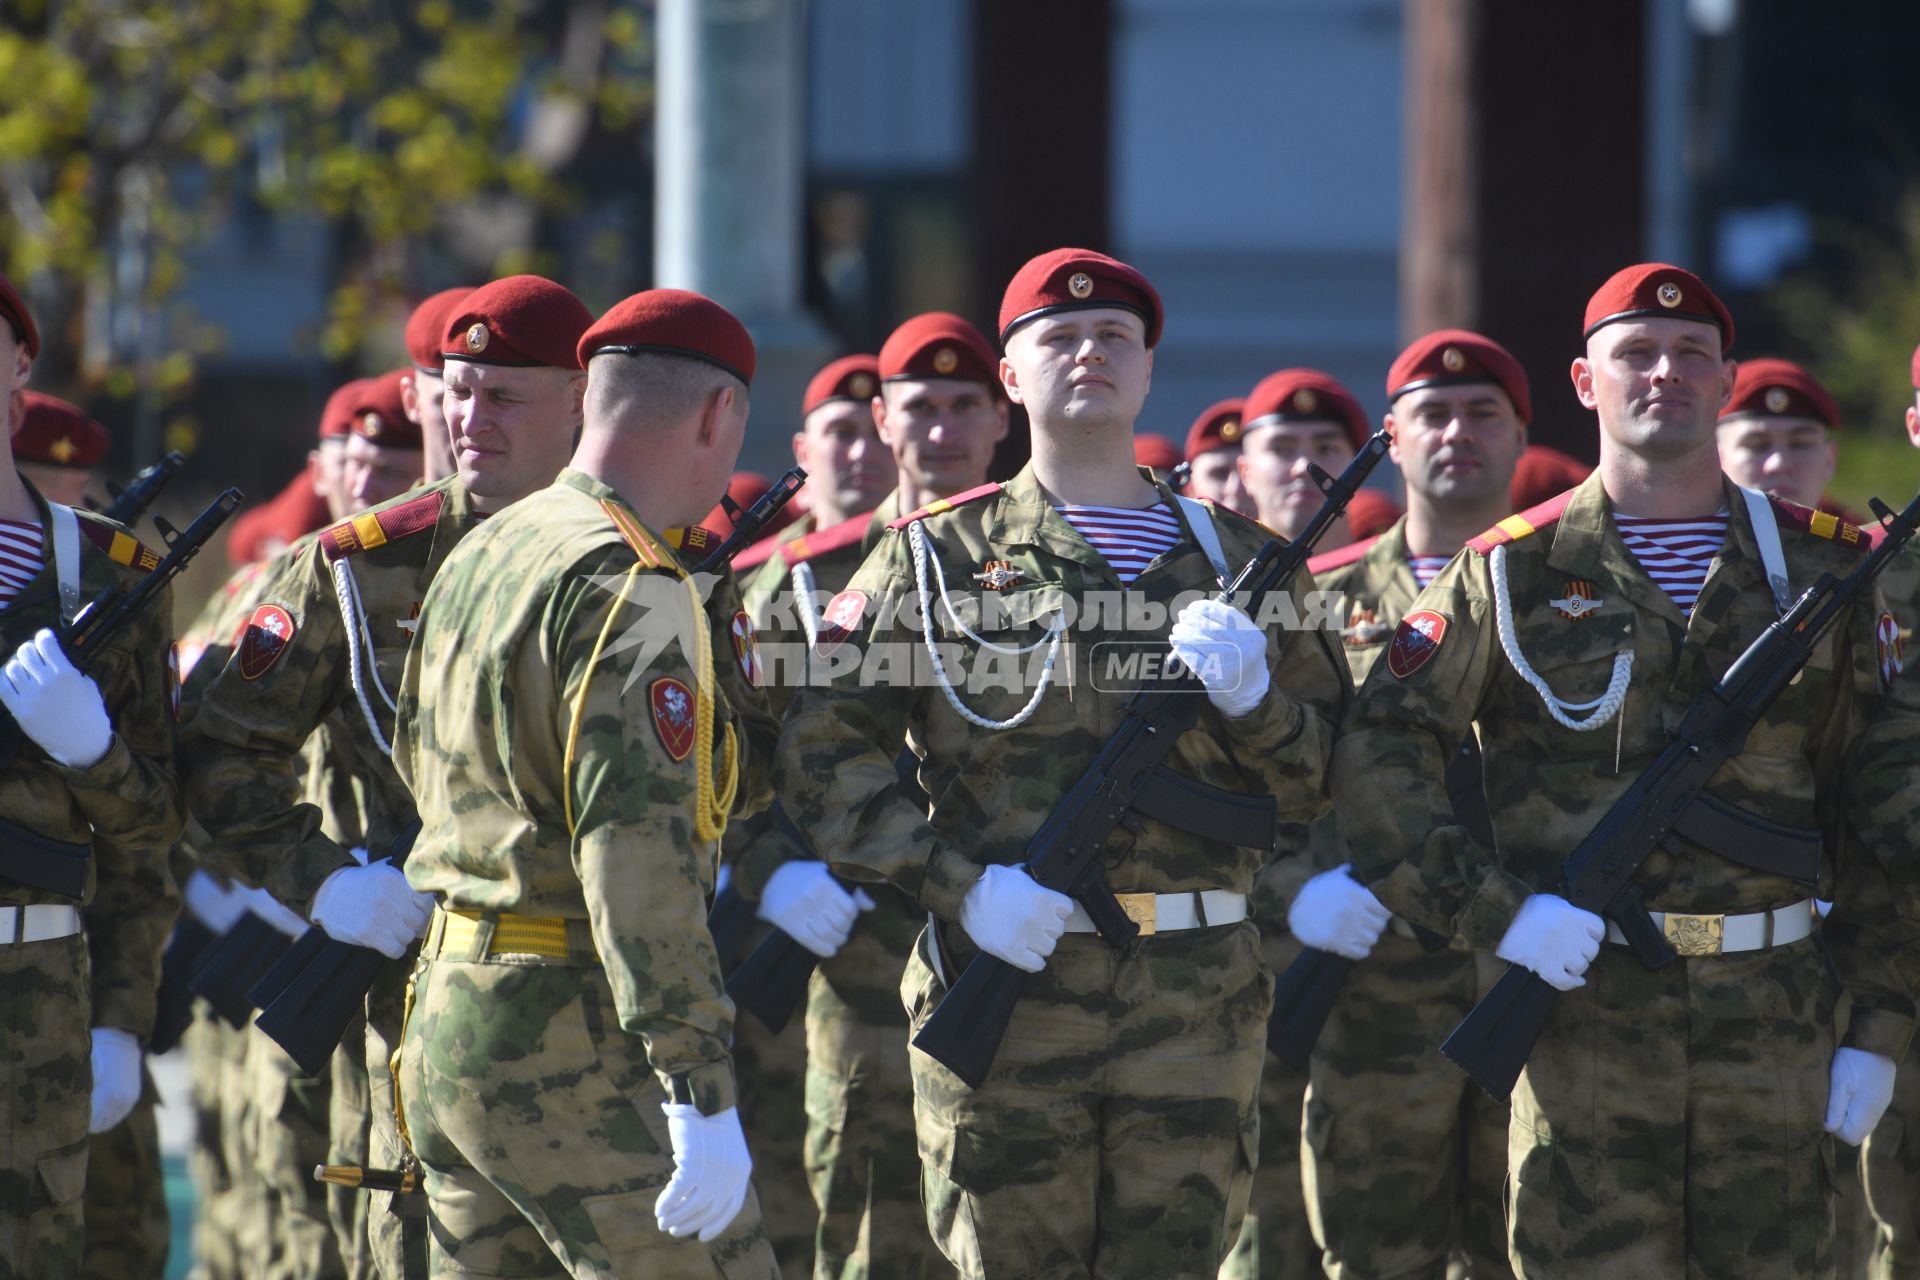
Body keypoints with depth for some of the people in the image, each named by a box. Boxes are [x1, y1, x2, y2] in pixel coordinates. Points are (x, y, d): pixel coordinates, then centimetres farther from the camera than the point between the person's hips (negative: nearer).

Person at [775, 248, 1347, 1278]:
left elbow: (1322, 785, 13)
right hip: (1006, 983, -2)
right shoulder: (938, 556, 7)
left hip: (1199, 996, 2)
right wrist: (959, 886, -12)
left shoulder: (1234, 560, 14)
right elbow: (822, 752, 1)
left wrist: (1249, 697, -8)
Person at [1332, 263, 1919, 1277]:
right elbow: (1378, 756, 1)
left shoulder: (1821, 567, 10)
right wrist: (1491, 911, -12)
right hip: (1584, 1002, -2)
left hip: (1775, 1015, 2)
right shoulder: (1514, 573, 4)